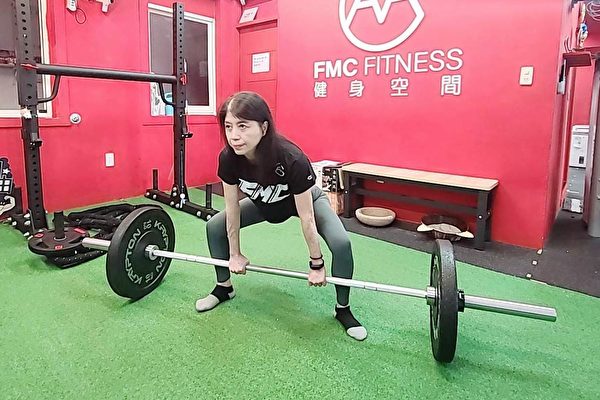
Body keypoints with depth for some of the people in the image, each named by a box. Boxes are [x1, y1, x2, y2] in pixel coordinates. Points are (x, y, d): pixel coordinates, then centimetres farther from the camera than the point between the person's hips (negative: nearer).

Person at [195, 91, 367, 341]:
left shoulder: (292, 160, -41)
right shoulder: (228, 158, -29)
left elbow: (306, 218, -31)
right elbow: (232, 209, -15)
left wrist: (316, 265, -20)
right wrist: (235, 254, -5)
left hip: (307, 200, -4)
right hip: (264, 203, 4)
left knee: (341, 243, -26)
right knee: (214, 227, -5)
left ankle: (343, 309, -1)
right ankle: (223, 288, 19)